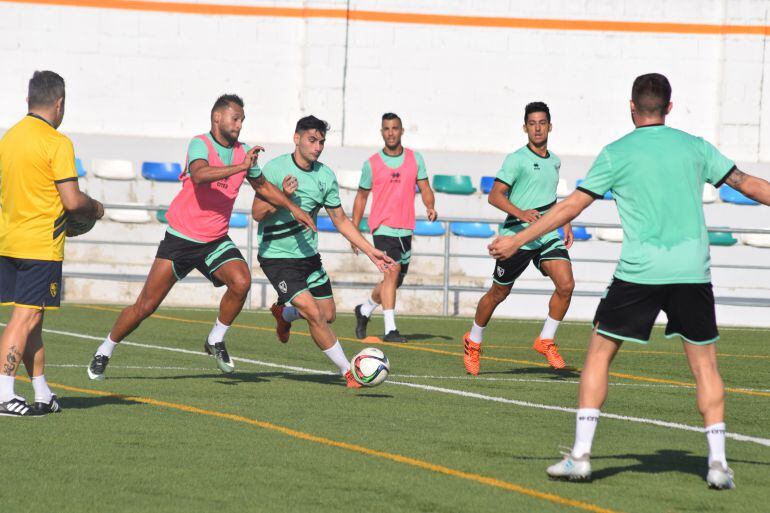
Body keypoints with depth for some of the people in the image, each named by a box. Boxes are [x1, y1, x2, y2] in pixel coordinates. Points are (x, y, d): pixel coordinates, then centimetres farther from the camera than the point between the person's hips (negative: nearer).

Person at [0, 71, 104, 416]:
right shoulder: (57, 143, -13)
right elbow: (72, 200, -16)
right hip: (41, 244, -7)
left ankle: (43, 395, 19)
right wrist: (95, 209, 3)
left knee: (31, 318, 13)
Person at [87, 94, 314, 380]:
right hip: (181, 238, -5)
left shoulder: (243, 152, 6)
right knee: (145, 306, -3)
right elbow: (199, 175, -35)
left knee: (241, 282, -24)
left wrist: (293, 208, 20)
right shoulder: (200, 144, -13)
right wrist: (240, 167, -39)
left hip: (215, 241, 5)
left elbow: (263, 186, 24)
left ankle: (216, 341, -3)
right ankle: (105, 351, 17)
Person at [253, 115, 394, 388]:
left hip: (308, 255, 6)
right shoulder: (275, 168, -14)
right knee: (314, 314, -17)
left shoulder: (325, 176, 1)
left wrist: (371, 251, 4)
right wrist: (282, 196, -31)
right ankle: (348, 373, -8)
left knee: (328, 315, 11)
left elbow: (340, 219, 9)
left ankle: (284, 313, 42)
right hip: (277, 256, -6)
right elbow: (257, 213, -14)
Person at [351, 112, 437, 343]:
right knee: (392, 271, -22)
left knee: (395, 281, 13)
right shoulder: (371, 164, 1)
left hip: (405, 229, 4)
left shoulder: (415, 159, 7)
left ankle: (364, 310, 39)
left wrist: (430, 207, -15)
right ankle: (390, 329, -23)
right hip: (382, 227, -4)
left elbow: (425, 188, 7)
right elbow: (361, 197, 9)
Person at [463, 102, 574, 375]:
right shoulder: (517, 159, -9)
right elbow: (495, 195, -16)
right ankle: (473, 341, 30)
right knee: (498, 293, 7)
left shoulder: (554, 161, 13)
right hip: (517, 236, -5)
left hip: (549, 236, 5)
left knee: (566, 285, -16)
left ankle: (546, 341, 0)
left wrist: (565, 224, 22)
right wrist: (520, 213, -30)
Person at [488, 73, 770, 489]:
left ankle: (580, 455, 2)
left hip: (638, 273, -2)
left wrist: (517, 240, 9)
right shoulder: (695, 147, 7)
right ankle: (717, 463, 3)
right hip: (692, 271, 2)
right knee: (704, 364, 10)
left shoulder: (616, 154, 1)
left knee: (599, 354, 9)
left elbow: (572, 206, 2)